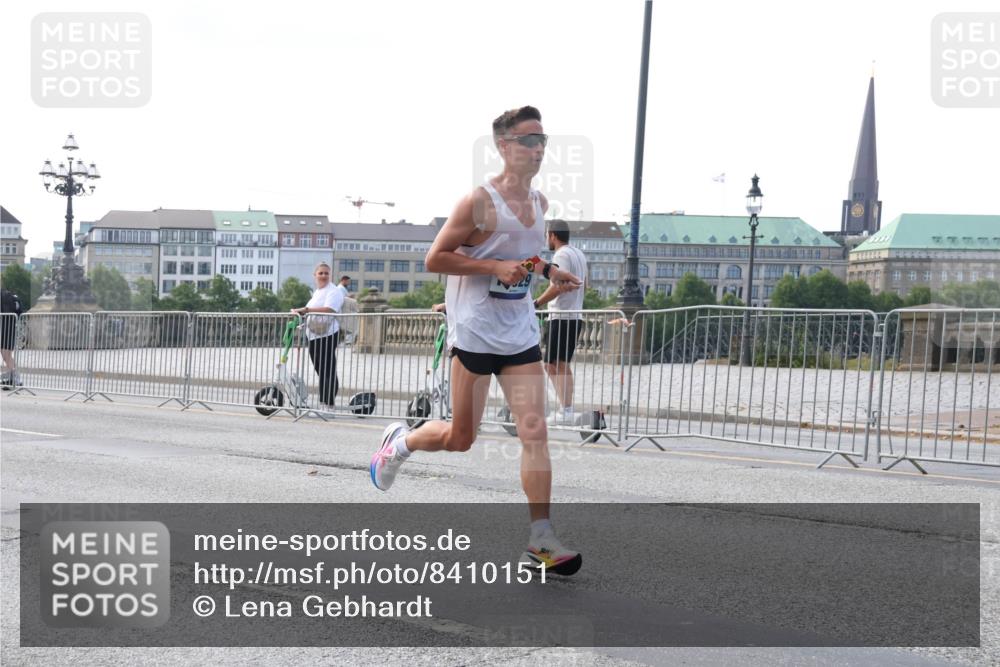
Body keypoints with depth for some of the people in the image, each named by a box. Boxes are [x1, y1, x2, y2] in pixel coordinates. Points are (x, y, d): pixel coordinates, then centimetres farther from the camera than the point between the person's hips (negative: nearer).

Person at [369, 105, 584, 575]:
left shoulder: (539, 202, 9)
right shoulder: (479, 202, -13)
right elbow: (434, 259, -13)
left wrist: (547, 270, 8)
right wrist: (497, 267, -21)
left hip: (521, 334, 6)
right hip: (475, 332, -5)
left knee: (535, 431, -5)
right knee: (460, 438, 5)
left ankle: (540, 540, -2)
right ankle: (400, 441, 37)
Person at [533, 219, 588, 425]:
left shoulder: (561, 255, -11)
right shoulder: (579, 253, 17)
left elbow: (558, 286, -22)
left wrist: (536, 303, -19)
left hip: (561, 317, -10)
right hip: (575, 315, 10)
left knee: (554, 365, -9)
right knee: (563, 365, 14)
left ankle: (565, 411, -14)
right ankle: (566, 409, 16)